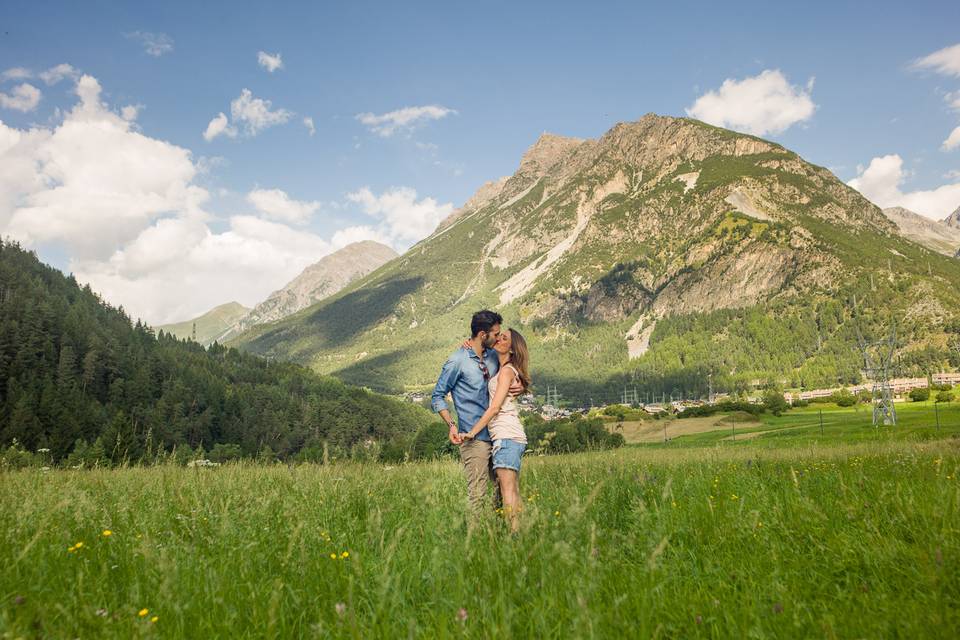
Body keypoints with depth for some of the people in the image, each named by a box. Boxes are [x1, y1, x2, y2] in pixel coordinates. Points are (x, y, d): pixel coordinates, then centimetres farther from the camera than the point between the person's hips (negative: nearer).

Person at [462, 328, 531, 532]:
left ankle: (515, 533, -14)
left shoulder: (507, 371, -6)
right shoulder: (503, 369, 20)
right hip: (513, 437, 9)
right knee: (513, 491, 7)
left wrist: (472, 432, -10)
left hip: (507, 436, -9)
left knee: (508, 490, -12)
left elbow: (494, 408, -12)